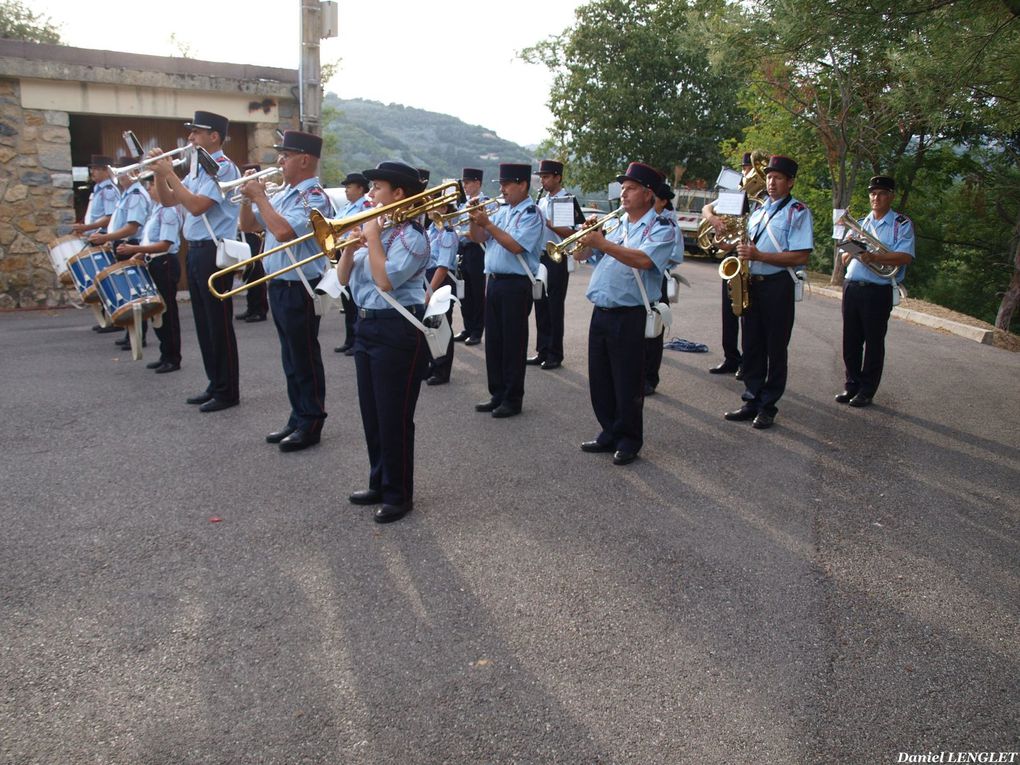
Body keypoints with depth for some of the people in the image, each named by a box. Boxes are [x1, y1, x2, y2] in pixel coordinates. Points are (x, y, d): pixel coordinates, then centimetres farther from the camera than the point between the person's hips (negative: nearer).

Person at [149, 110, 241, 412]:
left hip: (214, 252, -10)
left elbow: (196, 206, -21)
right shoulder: (200, 169, 16)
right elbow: (167, 200, 17)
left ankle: (228, 392, 4)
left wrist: (170, 173, -15)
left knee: (219, 324, -4)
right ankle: (215, 385, 23)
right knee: (204, 323, 13)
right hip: (195, 251, 10)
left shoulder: (223, 167, -11)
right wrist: (159, 172, 3)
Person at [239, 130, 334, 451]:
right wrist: (248, 198, 1)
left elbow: (283, 231, -28)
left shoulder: (314, 197, -14)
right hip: (278, 285, 9)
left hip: (300, 289, -9)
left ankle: (311, 424, 11)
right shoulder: (283, 193, 13)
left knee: (305, 358, 0)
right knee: (291, 357, 15)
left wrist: (260, 197, -16)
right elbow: (248, 226, 18)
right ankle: (298, 418, 26)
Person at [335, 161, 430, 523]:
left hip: (397, 331, -9)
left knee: (394, 418, -1)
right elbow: (343, 278, 12)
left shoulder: (411, 236, -11)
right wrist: (350, 246, -4)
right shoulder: (370, 228, 12)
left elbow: (385, 280, -24)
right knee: (371, 414, 16)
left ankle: (398, 495, 12)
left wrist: (372, 238, -14)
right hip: (365, 326, 9)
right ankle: (379, 483, 30)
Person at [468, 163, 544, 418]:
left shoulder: (531, 213, -9)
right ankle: (497, 394, 22)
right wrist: (474, 219, -4)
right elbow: (479, 238, 14)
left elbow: (516, 246, -22)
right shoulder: (502, 210, 14)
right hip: (494, 281, 8)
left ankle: (513, 399, 9)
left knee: (513, 343, 0)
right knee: (493, 341, 12)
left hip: (515, 285, -8)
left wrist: (487, 223, -20)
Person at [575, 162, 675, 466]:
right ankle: (609, 433, 27)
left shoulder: (661, 228, -4)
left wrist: (602, 243, -22)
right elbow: (580, 254, 17)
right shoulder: (614, 224, 16)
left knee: (627, 383, 1)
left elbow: (643, 259, -23)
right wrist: (586, 235, -3)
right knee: (600, 380, 12)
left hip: (630, 316, -6)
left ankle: (629, 441, 15)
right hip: (601, 312, 7)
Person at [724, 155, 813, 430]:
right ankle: (752, 400, 17)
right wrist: (743, 252, 5)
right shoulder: (759, 209, 16)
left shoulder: (798, 211, -5)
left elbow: (801, 256, -14)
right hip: (751, 283, 7)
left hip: (777, 285, -6)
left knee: (775, 348, 2)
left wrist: (759, 256, -20)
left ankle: (768, 406, 9)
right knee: (752, 346, 9)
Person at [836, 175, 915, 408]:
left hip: (878, 291, -5)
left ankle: (867, 390, 12)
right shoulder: (861, 223, 17)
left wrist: (874, 257, -26)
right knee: (850, 340, 10)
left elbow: (905, 257, -16)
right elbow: (845, 259, 17)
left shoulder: (902, 224, -1)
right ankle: (852, 384, 22)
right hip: (852, 288, 5)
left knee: (874, 342, 3)